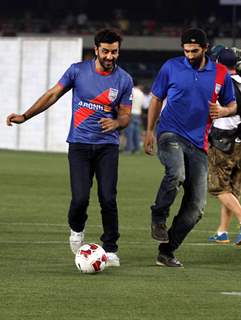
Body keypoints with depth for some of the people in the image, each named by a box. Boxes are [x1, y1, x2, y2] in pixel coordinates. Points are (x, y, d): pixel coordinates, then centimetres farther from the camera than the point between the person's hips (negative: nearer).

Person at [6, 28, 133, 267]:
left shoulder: (124, 80, 0)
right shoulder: (78, 70, -1)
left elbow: (125, 116, 7)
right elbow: (53, 95, 7)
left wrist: (116, 123, -17)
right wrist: (24, 116, 4)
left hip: (107, 145, 0)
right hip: (79, 144, 0)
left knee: (108, 198, -11)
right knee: (80, 198, -13)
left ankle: (110, 250, 5)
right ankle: (76, 229, 21)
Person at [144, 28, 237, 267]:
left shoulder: (220, 74, 6)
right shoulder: (171, 67, 2)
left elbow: (232, 104, 16)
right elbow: (157, 99, 12)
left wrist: (222, 111, -7)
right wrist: (149, 131, 7)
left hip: (198, 143, 3)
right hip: (171, 135, -3)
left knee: (196, 206, -1)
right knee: (176, 174, -36)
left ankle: (166, 252, 11)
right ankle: (158, 218, -12)